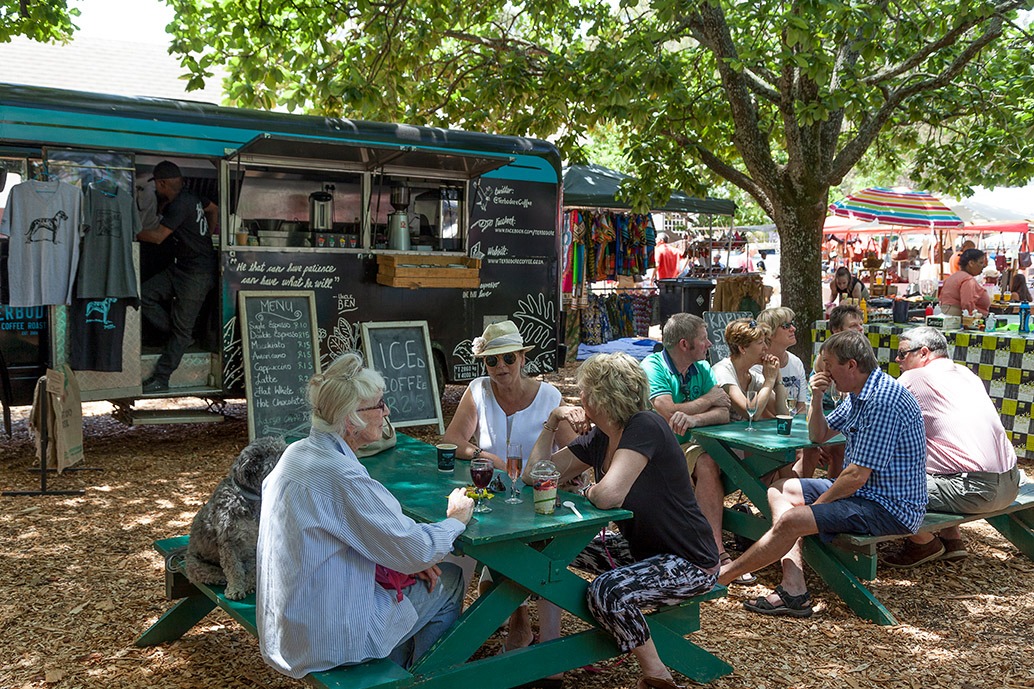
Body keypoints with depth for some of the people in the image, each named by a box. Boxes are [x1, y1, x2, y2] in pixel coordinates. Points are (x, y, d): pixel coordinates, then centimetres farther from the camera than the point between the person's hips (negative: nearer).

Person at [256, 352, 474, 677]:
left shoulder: (297, 453, 1)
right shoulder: (341, 477, -28)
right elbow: (418, 552, -21)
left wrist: (408, 559, 2)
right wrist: (456, 519, -2)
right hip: (331, 636, -8)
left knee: (420, 576, 22)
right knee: (448, 582, 8)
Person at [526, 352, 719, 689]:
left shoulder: (645, 427, -24)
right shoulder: (597, 438, 2)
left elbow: (608, 495, -35)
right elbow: (537, 475, 5)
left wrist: (587, 492, -12)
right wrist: (552, 422, -4)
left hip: (690, 562, -9)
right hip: (640, 548, 9)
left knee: (607, 591, -31)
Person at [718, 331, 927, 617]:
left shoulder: (883, 401, -24)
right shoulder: (859, 395, 9)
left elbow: (857, 476, -25)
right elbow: (819, 435, 19)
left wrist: (817, 505, -11)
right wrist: (816, 399, 0)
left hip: (889, 507, -11)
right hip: (862, 490, 11)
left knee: (791, 520, -23)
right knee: (781, 490, 10)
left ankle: (718, 576, -5)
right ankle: (794, 591, -4)